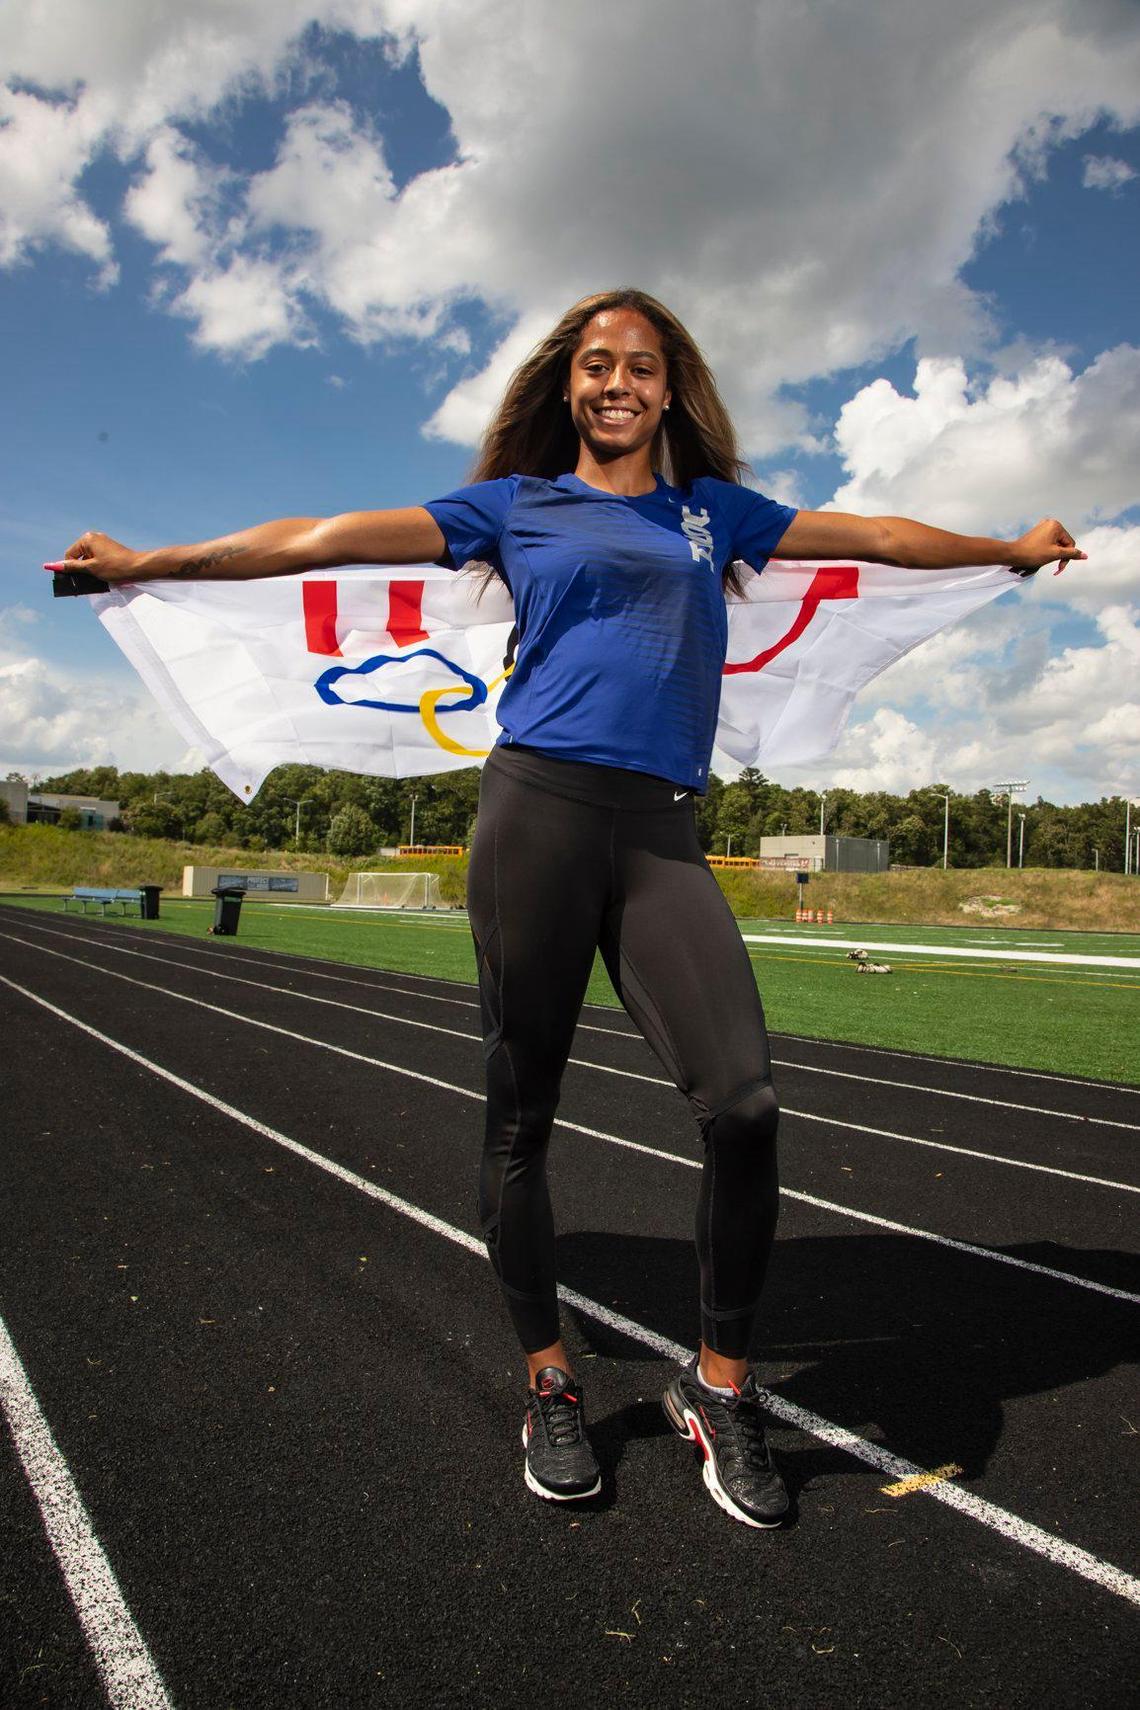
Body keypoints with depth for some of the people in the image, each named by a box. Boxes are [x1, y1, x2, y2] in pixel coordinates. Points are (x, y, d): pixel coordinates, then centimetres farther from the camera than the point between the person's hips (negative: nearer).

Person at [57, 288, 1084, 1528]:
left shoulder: (712, 509, 24)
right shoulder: (516, 505, 16)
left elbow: (872, 535, 33)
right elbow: (327, 539, 14)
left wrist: (1013, 548, 41)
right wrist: (149, 562, 15)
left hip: (660, 831, 2)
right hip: (537, 810, -1)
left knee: (743, 1104, -15)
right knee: (521, 1114, 3)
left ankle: (718, 1387, 7)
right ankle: (548, 1385, 24)